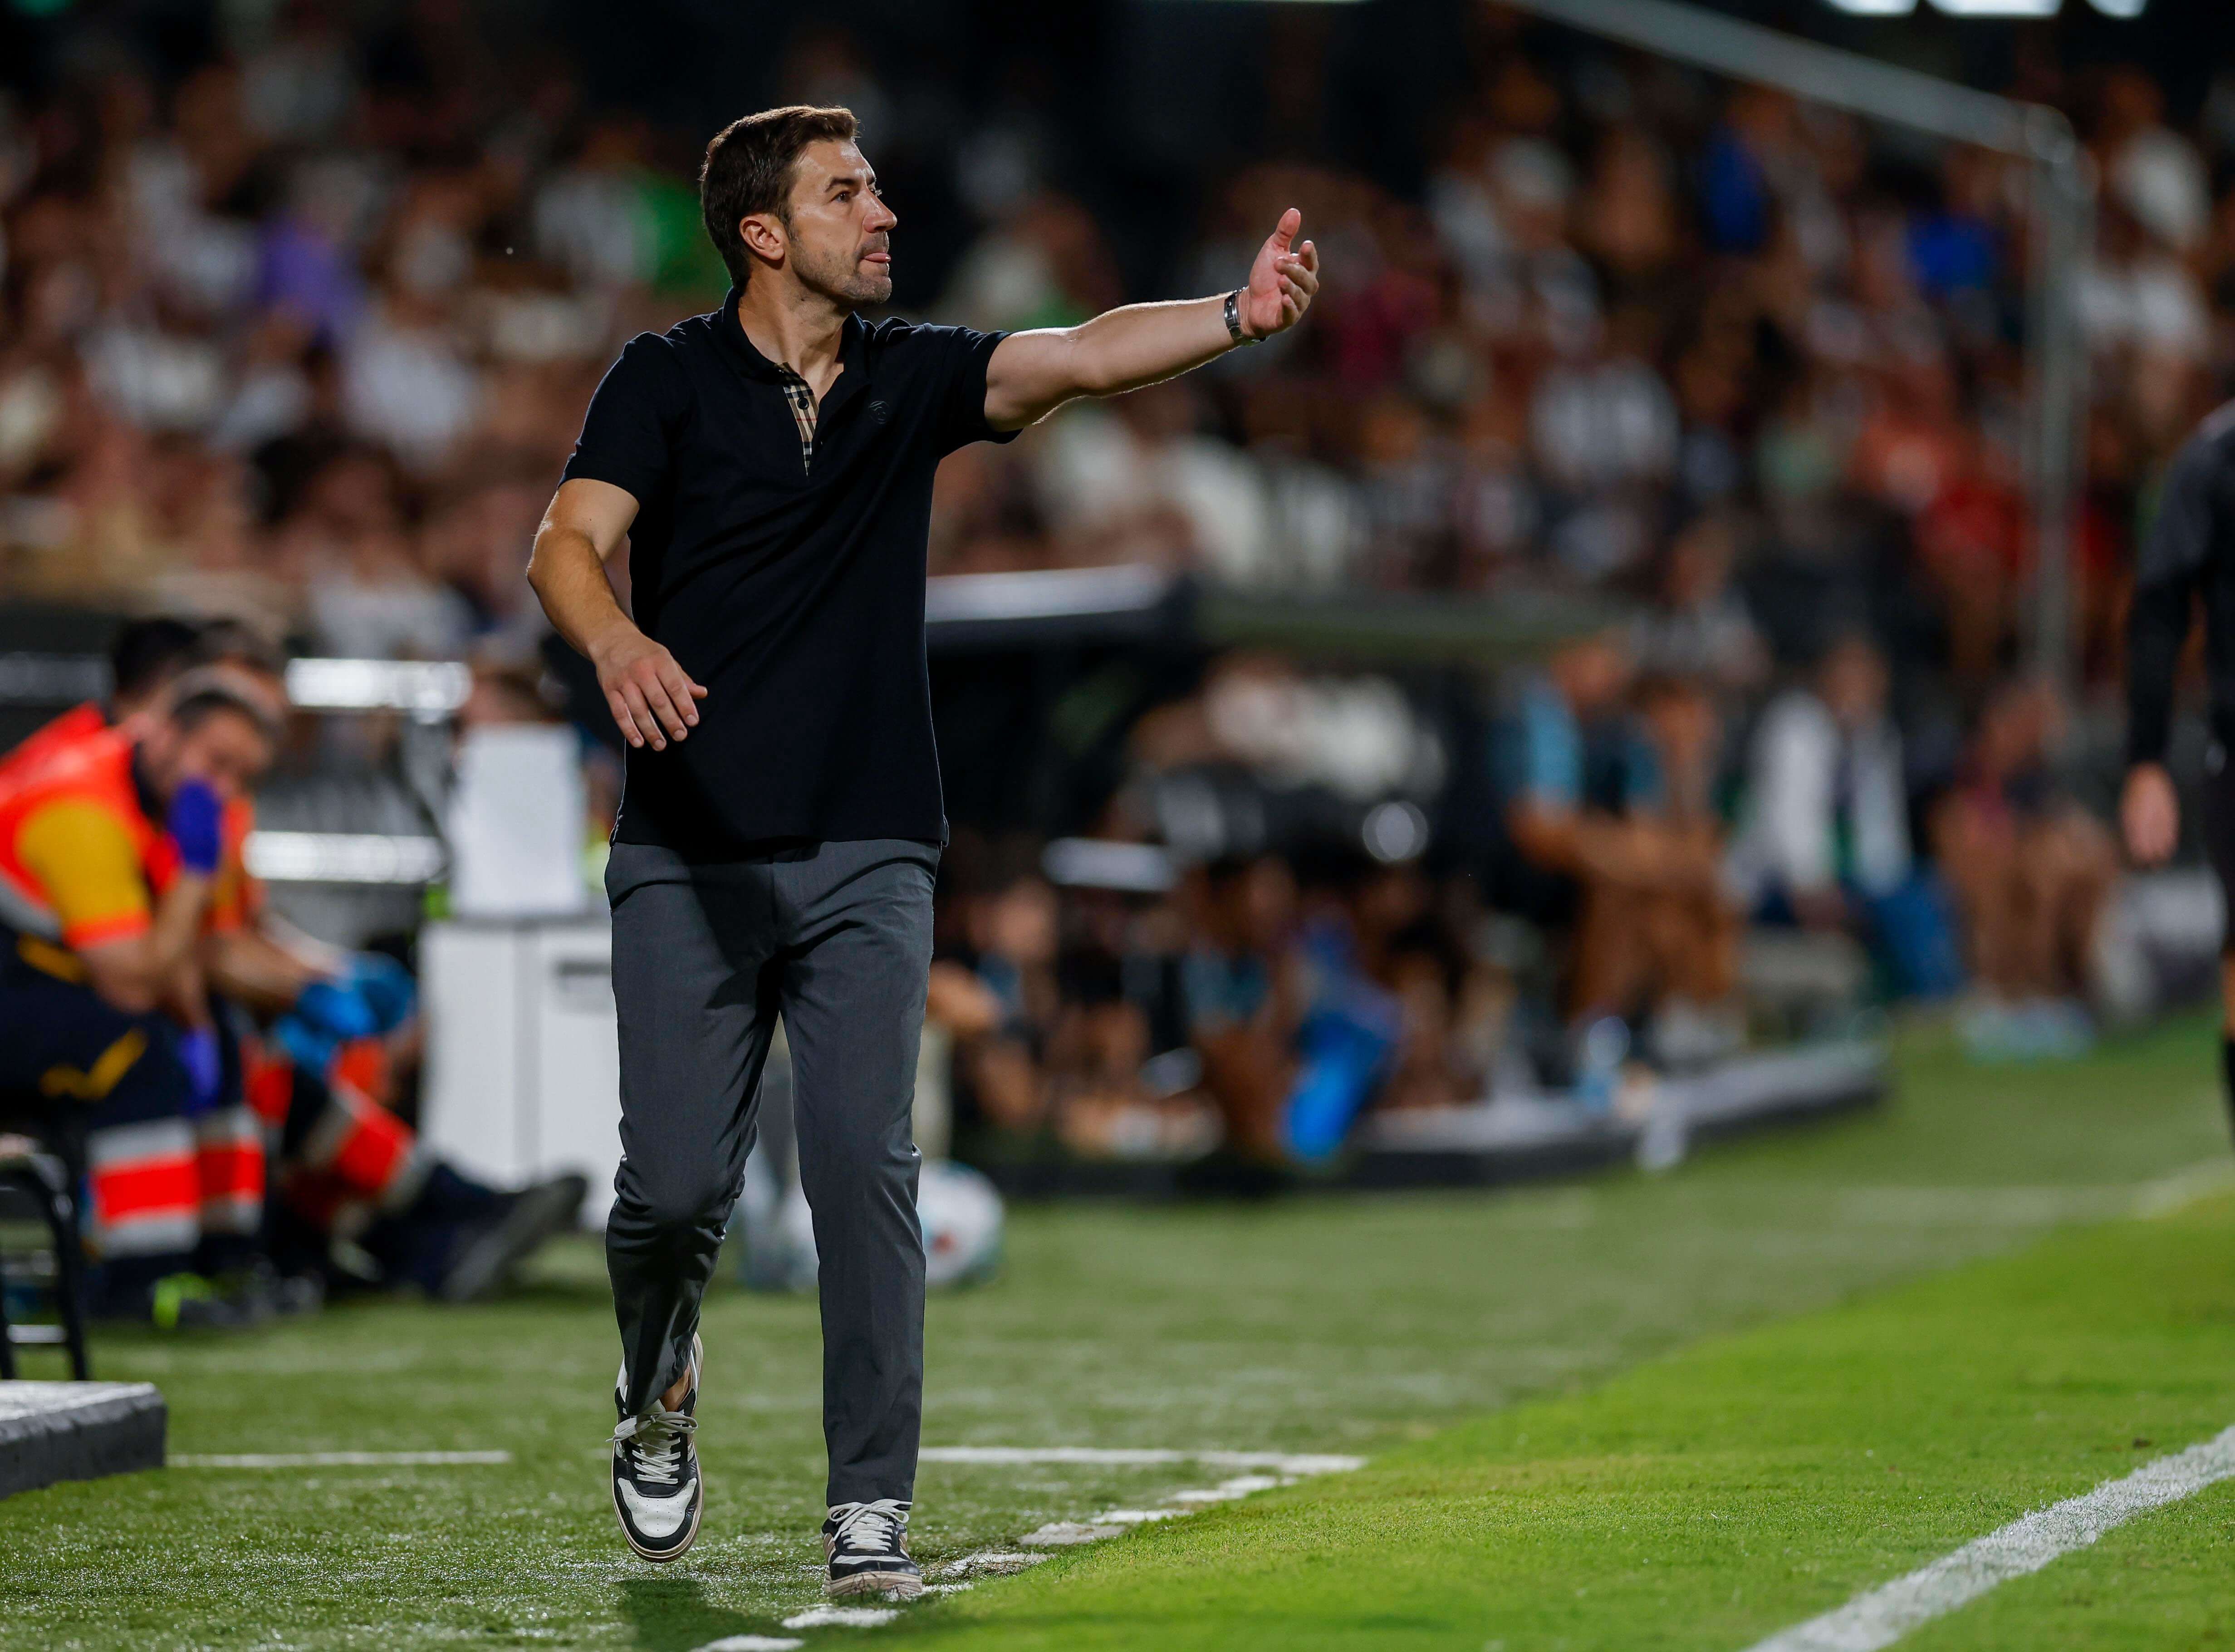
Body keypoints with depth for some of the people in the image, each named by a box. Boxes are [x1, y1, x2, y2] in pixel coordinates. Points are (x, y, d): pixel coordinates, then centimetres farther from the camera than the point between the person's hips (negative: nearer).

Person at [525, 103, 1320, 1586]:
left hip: (867, 855, 2)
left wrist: (1241, 317, -25)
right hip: (691, 854, -2)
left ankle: (871, 1507, -4)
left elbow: (1074, 358, -7)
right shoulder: (669, 379, 0)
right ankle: (659, 1391, 31)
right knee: (679, 1184, -2)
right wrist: (618, 641, -36)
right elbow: (569, 544, -13)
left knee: (867, 1170, -9)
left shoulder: (914, 378, 8)